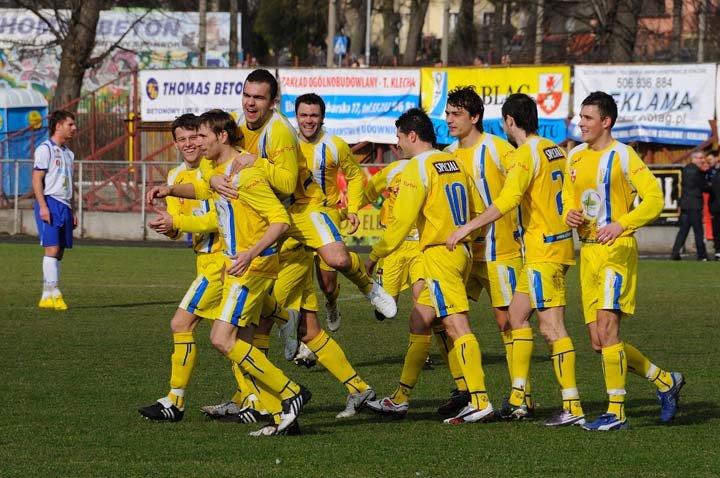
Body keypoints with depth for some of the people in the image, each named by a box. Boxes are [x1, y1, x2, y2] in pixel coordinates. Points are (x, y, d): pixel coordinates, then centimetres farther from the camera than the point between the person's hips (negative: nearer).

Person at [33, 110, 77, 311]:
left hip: (64, 205, 8)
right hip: (50, 203, -8)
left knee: (59, 252, 5)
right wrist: (42, 206, -20)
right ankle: (54, 294, -19)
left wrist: (72, 211, 21)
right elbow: (37, 180, -11)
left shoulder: (68, 153, 19)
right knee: (52, 249, -15)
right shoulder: (45, 149, -6)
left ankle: (46, 297, 8)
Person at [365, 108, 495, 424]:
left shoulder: (418, 167, -10)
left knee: (456, 325, -11)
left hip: (440, 253, -9)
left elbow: (402, 222, -14)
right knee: (419, 321, 14)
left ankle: (479, 402, -16)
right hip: (461, 252, 9)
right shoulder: (454, 163, 14)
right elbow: (478, 211, 16)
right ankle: (401, 399, 18)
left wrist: (374, 256, -6)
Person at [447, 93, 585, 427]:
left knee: (552, 328, -10)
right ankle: (518, 399, 19)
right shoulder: (553, 150, 12)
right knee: (517, 315, 16)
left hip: (543, 250, -10)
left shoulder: (526, 154, -15)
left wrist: (467, 228, -21)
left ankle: (572, 408, -12)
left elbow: (506, 201, -25)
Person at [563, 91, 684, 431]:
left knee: (606, 329, -17)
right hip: (588, 251, 8)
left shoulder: (622, 156, -7)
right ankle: (664, 381, 23)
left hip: (616, 249, -8)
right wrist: (569, 214, 1)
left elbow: (654, 199, -9)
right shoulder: (575, 156, 14)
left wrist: (621, 225, -20)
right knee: (598, 342, 6)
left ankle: (616, 412, -12)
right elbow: (568, 196, 24)